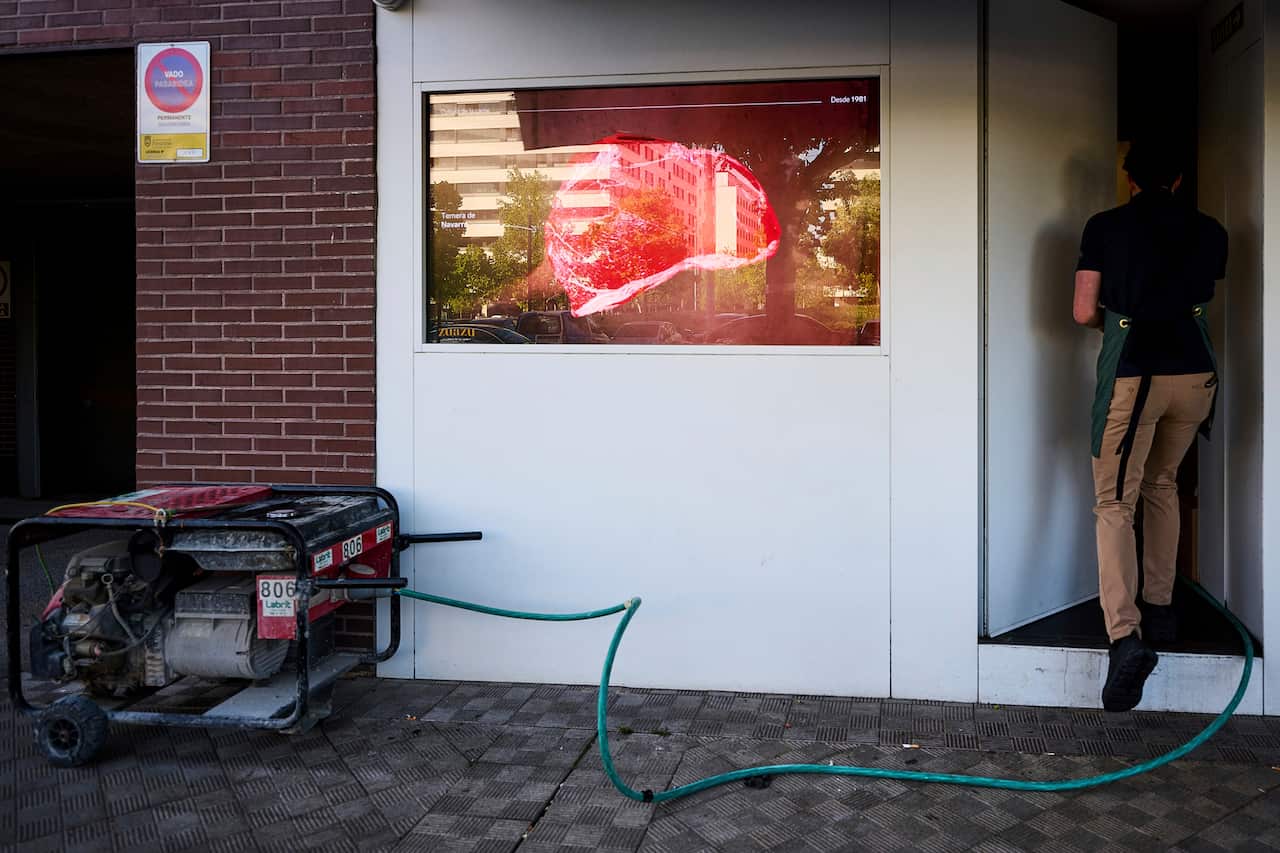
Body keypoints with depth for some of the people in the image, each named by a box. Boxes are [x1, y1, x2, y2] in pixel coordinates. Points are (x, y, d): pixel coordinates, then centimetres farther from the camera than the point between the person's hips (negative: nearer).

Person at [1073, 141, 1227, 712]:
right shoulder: (1209, 232, 10)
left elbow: (1084, 312, -1)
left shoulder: (1105, 227, 2)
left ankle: (1126, 634, -20)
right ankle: (1159, 609, 28)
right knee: (1162, 484, 23)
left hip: (1131, 373, -4)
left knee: (1115, 502, -4)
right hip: (1193, 371, 4)